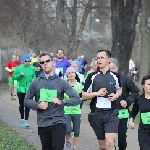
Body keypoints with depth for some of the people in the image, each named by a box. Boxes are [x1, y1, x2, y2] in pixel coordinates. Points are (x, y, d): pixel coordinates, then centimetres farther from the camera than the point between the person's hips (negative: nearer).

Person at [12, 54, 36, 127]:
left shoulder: (32, 68, 0)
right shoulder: (19, 68, -5)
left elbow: (34, 76, 13)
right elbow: (13, 77, -3)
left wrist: (34, 80, -7)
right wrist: (19, 75, -20)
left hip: (29, 89, 0)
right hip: (21, 89, 0)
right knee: (21, 105, 11)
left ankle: (26, 120, -3)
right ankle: (22, 119, 26)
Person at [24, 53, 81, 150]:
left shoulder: (61, 82, -1)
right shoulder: (36, 83, 4)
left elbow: (77, 99, -4)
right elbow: (27, 100, 10)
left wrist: (61, 102, -18)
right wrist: (37, 105, -9)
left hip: (58, 123, -2)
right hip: (42, 124, 2)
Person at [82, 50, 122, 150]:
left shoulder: (115, 76, 3)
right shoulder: (92, 76, 1)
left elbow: (119, 89, 23)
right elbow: (84, 96, 4)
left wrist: (116, 95, 0)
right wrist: (97, 93, -13)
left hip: (112, 113, -1)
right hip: (96, 114, 1)